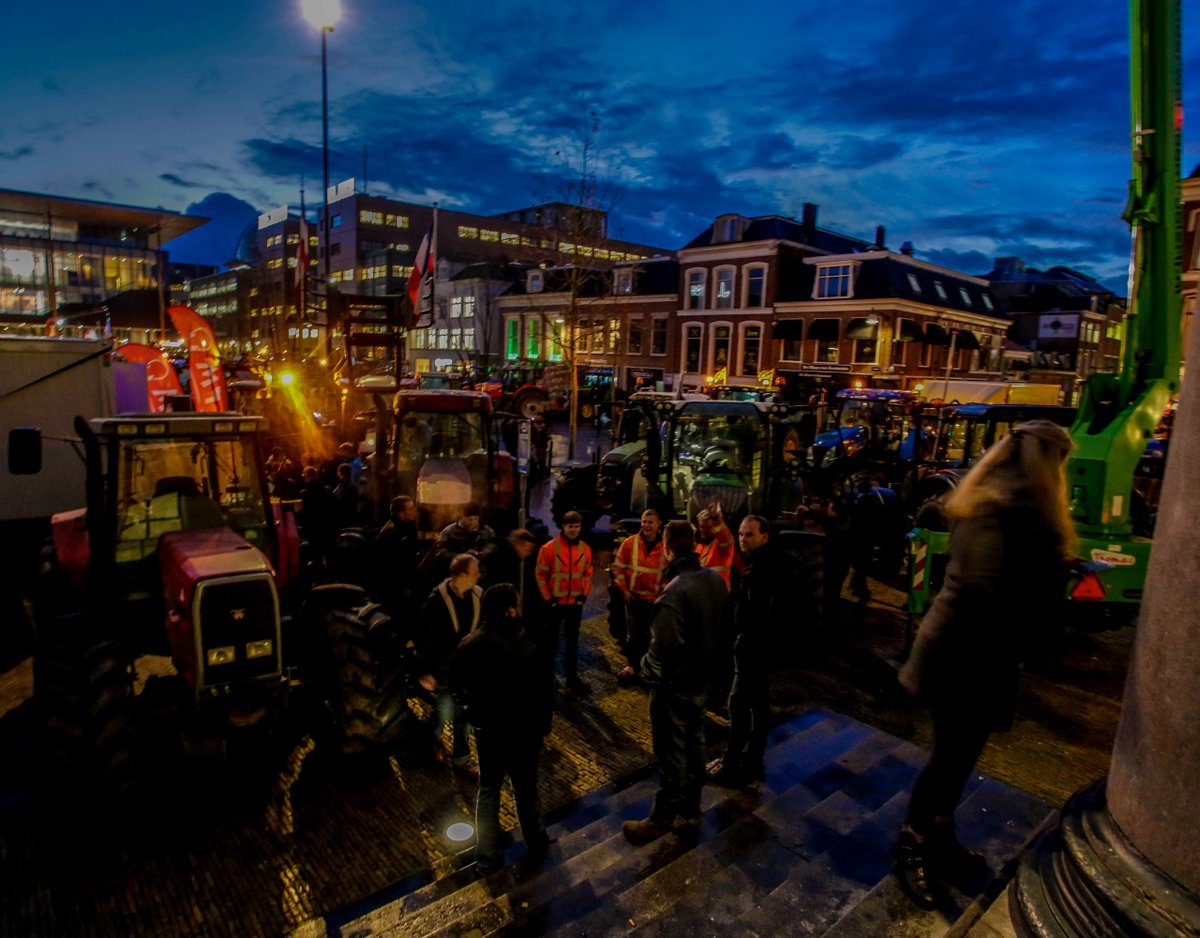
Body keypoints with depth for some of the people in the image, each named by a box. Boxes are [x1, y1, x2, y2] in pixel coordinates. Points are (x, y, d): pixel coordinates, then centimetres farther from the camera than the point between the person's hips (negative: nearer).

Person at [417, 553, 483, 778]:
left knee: (463, 716, 15)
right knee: (444, 714, 11)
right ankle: (435, 740, 43)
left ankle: (461, 759, 33)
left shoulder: (478, 595, -9)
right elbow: (426, 638, -13)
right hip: (443, 669, -4)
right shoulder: (437, 600, -20)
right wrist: (424, 671, -11)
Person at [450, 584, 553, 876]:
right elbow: (543, 693, -20)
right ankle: (536, 844, 42)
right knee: (525, 791, 19)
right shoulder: (527, 651, -29)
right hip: (521, 732, -3)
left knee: (487, 790, 22)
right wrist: (542, 727, -2)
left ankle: (486, 858, 31)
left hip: (485, 729, 4)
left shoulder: (468, 645, -12)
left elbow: (456, 685, 2)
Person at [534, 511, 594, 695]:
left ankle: (572, 678, 24)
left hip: (575, 603, 4)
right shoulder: (549, 547, -13)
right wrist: (547, 598, -11)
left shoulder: (585, 549, -1)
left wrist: (583, 595, 0)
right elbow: (540, 575, -9)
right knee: (550, 640, 10)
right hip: (554, 602, -3)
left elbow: (587, 574, 9)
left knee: (572, 640, 13)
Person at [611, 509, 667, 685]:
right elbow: (618, 567, -1)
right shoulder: (630, 542, -8)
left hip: (655, 599, 0)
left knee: (651, 635, 11)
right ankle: (632, 665, 26)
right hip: (633, 596, 0)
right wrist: (623, 589, -5)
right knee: (634, 633, 10)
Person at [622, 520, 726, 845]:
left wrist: (647, 670, -8)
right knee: (694, 741, 23)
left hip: (675, 684, -8)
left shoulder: (675, 592, -31)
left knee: (672, 751, 8)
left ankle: (663, 816, 25)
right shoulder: (714, 579, -6)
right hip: (701, 676, 8)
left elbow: (663, 647, -26)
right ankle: (691, 804, 41)